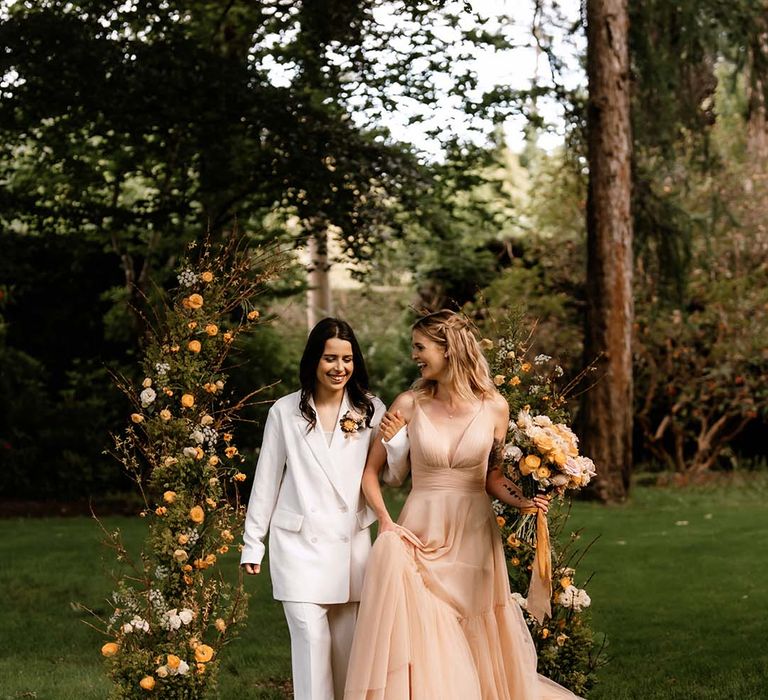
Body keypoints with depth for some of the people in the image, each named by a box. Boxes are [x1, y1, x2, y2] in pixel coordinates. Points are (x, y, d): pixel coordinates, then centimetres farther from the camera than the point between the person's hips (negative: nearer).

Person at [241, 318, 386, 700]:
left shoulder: (370, 410, 6)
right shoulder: (286, 411, 2)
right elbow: (267, 480, 6)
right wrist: (253, 543, 7)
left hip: (351, 542, 2)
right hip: (300, 543, -2)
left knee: (346, 643, 7)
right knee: (312, 640, -11)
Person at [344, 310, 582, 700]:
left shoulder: (493, 407, 0)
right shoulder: (410, 404, -1)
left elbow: (492, 477, 9)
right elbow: (370, 470, 3)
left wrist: (522, 501, -11)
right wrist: (384, 518, -12)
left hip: (474, 537, 1)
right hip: (421, 533, -1)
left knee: (476, 651, 5)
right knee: (420, 647, -11)